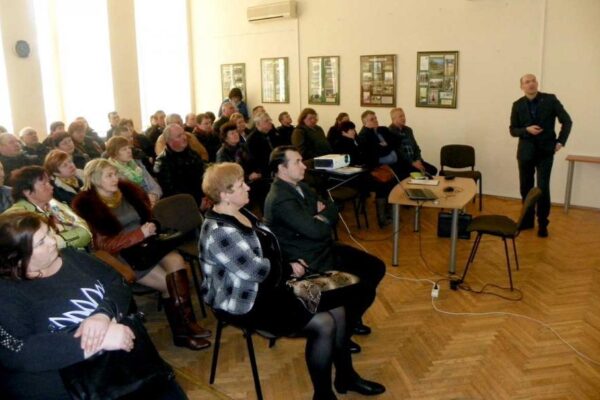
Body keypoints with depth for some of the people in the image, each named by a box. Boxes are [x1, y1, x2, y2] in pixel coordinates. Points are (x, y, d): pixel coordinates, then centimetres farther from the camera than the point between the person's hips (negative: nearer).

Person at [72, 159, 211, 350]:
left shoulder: (127, 190, 10)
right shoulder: (86, 206, -6)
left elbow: (147, 214, 24)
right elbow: (103, 244, -13)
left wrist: (150, 228, 1)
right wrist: (140, 234, -20)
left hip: (147, 243, 5)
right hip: (121, 254, -5)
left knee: (177, 262, -24)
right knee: (169, 283, -20)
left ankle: (185, 325, -20)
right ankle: (184, 329, -3)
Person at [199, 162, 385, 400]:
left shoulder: (241, 213, 6)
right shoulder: (219, 232, -24)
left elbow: (268, 250, 14)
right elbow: (256, 270, -25)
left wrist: (290, 265, -3)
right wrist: (289, 269, -8)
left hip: (270, 286, 9)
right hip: (246, 303, -9)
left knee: (336, 309, 1)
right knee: (323, 324, -18)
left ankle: (346, 376, 19)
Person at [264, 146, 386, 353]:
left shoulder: (299, 186, 6)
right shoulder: (280, 200, -25)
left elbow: (332, 207, 10)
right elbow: (316, 230, -29)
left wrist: (322, 214, -12)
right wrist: (324, 217, -7)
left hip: (324, 248, 10)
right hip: (309, 262, -10)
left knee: (376, 267, 9)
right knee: (365, 285, -13)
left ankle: (351, 318, 25)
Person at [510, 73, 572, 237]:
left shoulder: (550, 99, -4)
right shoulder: (518, 105, 0)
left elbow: (567, 121, 2)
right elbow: (513, 130, 3)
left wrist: (560, 141, -5)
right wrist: (527, 129, -15)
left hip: (545, 151, -2)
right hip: (526, 152, 2)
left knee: (543, 188, -5)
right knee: (525, 188, 8)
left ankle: (542, 224, 9)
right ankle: (528, 219, 24)